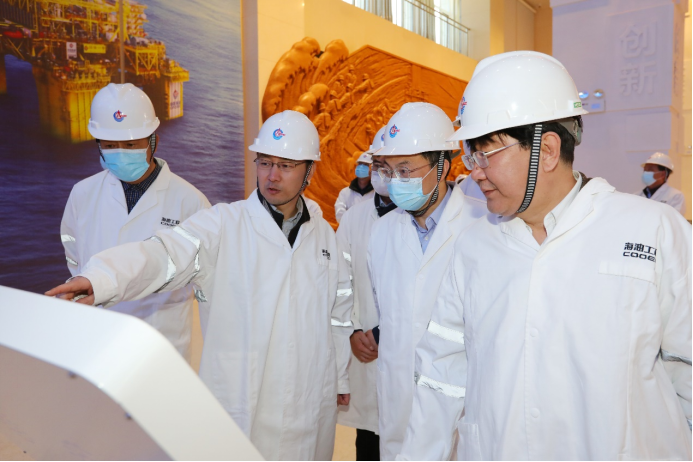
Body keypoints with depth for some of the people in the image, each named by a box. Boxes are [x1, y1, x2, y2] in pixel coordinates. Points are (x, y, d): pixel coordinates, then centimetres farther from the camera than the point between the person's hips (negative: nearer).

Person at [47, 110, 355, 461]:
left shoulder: (324, 235, 7)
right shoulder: (223, 224, -8)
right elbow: (166, 254, -24)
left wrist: (340, 378, 18)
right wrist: (97, 280, -43)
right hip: (239, 404, -3)